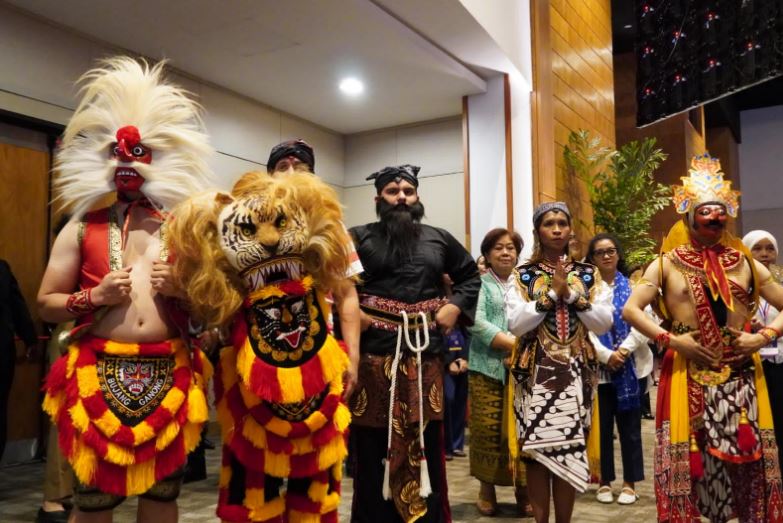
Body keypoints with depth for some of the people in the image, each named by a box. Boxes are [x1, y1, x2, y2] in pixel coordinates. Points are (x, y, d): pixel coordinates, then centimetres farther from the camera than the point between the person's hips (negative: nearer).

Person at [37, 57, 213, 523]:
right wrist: (95, 297, -10)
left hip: (170, 376, 1)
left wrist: (182, 289, -7)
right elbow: (45, 304, 6)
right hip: (100, 374, -1)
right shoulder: (81, 229, 7)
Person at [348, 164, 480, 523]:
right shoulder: (358, 238, 3)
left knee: (425, 443, 10)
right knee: (374, 444, 4)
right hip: (375, 354, -2)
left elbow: (471, 274, 23)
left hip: (425, 353, 3)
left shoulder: (439, 239, 12)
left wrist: (456, 306, 7)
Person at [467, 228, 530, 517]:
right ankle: (486, 488, 14)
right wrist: (514, 343, -15)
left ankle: (524, 489, 12)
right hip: (488, 368, -2)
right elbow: (476, 322, -8)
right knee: (488, 429, 0)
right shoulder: (479, 283, 5)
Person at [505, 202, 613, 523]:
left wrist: (571, 295, -11)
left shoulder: (588, 274, 8)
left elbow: (604, 323, -1)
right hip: (536, 373, -1)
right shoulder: (523, 275, 2)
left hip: (577, 372, 2)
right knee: (537, 450, -1)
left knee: (570, 450, 5)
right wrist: (551, 293, -13)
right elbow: (515, 324, -10)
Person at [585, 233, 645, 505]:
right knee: (602, 426, 6)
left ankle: (630, 483, 17)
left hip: (627, 366, 1)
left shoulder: (632, 286, 7)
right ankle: (605, 482, 18)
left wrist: (623, 351, -14)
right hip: (597, 367, -1)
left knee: (629, 426, 5)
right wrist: (606, 355, -14)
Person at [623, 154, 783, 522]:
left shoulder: (744, 262, 7)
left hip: (740, 376, 3)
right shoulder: (667, 264, -1)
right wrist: (671, 340, -13)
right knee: (688, 460, 4)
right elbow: (630, 310, -5)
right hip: (687, 376, -2)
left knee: (749, 458, 10)